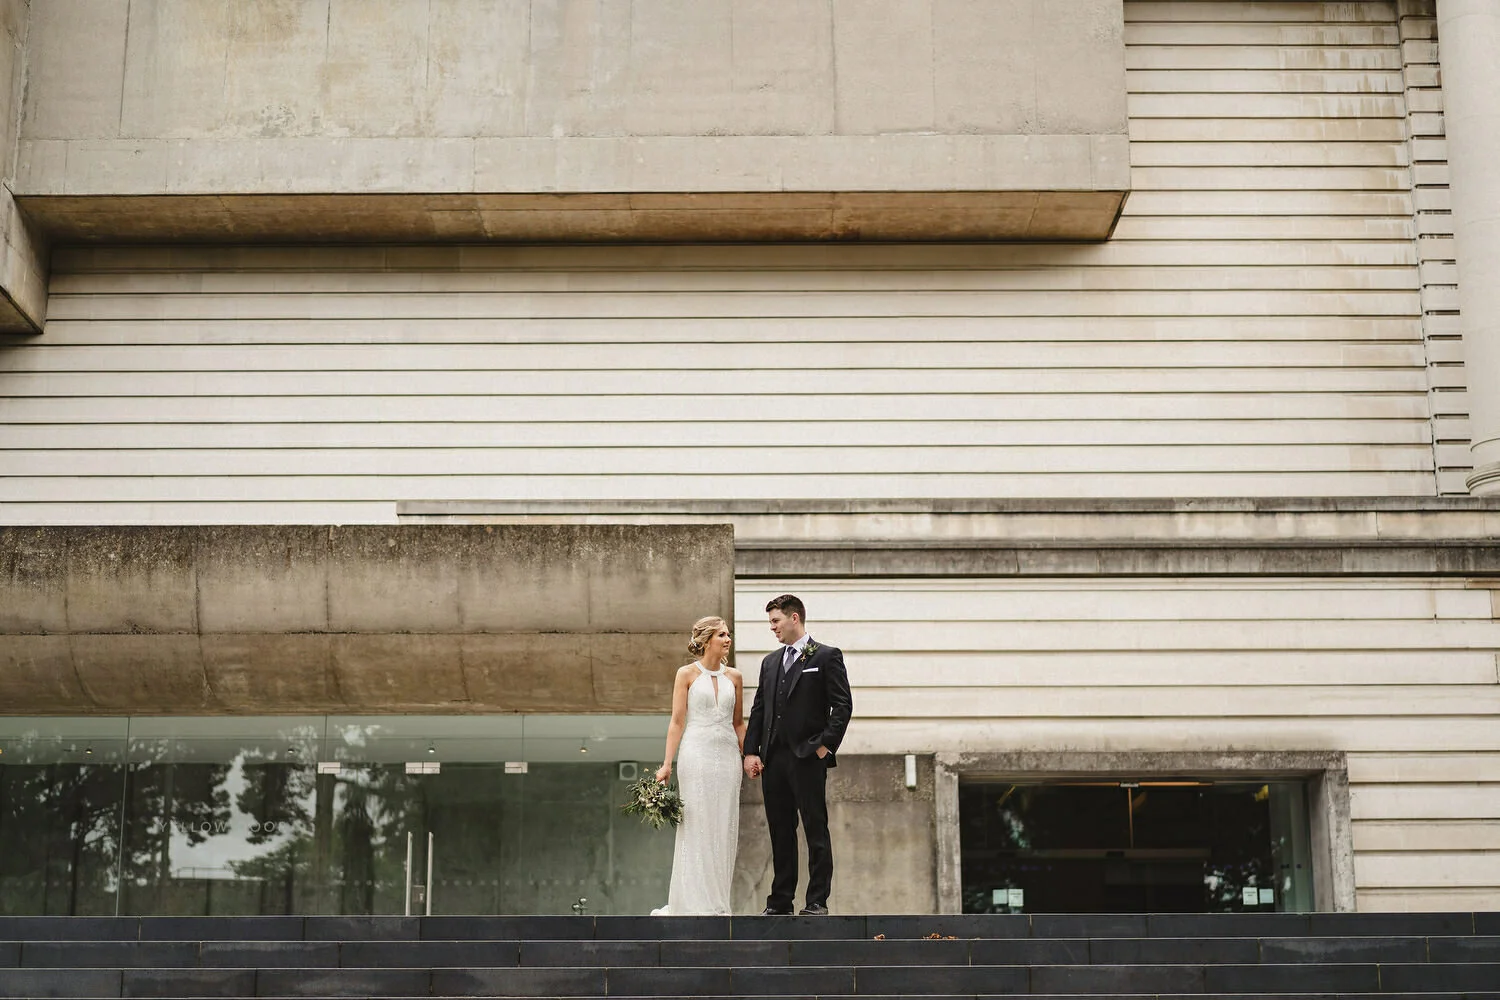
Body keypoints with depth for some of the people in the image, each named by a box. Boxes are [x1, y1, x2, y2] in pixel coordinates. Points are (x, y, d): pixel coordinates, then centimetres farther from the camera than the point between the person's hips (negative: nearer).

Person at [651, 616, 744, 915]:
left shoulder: (734, 677, 11)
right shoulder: (687, 674, 0)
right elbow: (677, 721, -2)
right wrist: (667, 764, -9)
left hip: (727, 755, 4)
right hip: (697, 753, -4)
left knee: (724, 829, 4)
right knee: (696, 827, -3)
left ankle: (717, 903, 11)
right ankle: (696, 903, 1)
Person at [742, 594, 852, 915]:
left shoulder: (827, 657, -1)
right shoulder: (770, 661, 17)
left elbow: (843, 705, -6)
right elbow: (758, 709, 15)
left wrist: (826, 745, -12)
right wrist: (751, 751, 6)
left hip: (808, 757, -6)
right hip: (773, 758, 6)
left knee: (816, 831, -2)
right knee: (780, 832, 9)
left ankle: (817, 901, 1)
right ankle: (780, 900, 15)